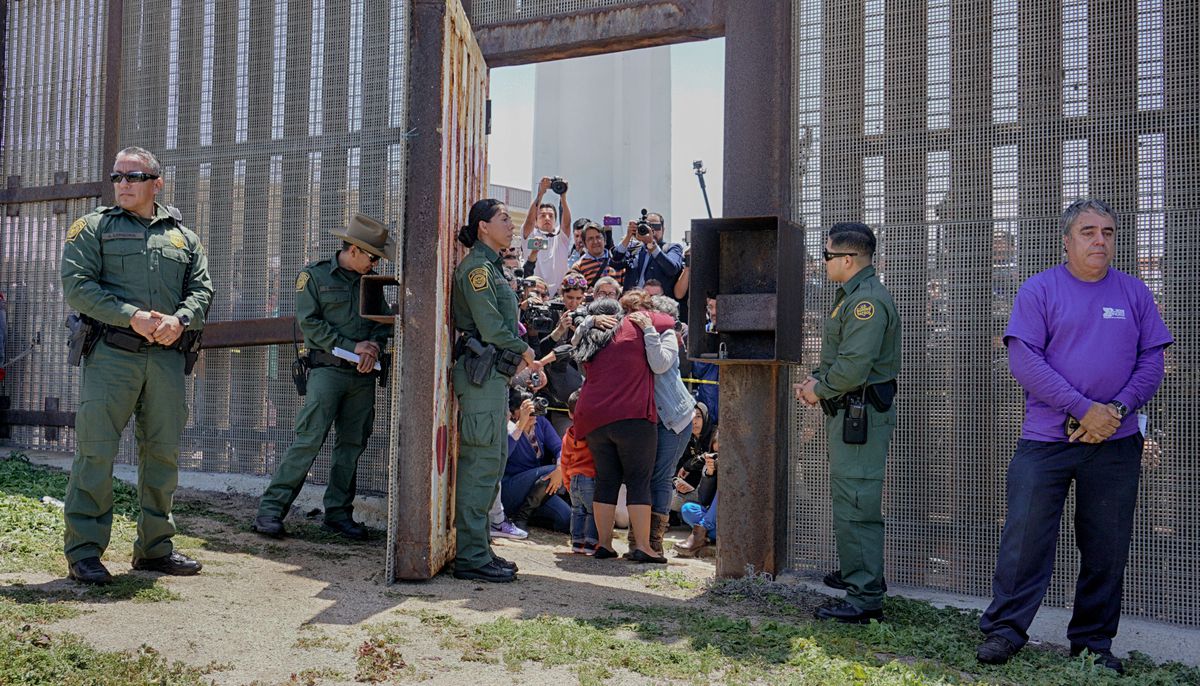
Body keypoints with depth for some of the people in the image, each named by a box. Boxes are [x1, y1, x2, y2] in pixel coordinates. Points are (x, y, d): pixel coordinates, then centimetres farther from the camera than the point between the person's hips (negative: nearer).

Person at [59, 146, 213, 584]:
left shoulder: (183, 237, 18)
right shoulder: (93, 228, 7)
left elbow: (202, 288, 11)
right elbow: (77, 285, -5)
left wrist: (180, 320, -12)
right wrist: (133, 317, -15)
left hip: (167, 357, 4)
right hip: (110, 355, -4)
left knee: (164, 452, 8)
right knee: (96, 451, -5)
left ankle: (154, 546, 20)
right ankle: (83, 552, 2)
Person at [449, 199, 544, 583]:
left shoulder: (491, 267, 21)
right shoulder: (476, 266, -9)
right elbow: (491, 326, -16)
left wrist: (519, 358, 11)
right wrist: (524, 351, -3)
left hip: (494, 374, 10)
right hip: (481, 373, -10)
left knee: (494, 460, 12)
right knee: (481, 462, -9)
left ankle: (477, 548, 19)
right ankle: (471, 557, -7)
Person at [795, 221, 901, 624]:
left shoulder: (868, 300, -18)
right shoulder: (851, 296, 18)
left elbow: (853, 367, -25)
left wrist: (820, 389, -9)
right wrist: (815, 382, 8)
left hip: (862, 415, -11)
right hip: (849, 414, 11)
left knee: (855, 508, -10)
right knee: (849, 503, 19)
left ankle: (865, 601, -6)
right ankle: (859, 580, 30)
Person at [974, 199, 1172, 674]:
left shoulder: (1134, 294, 10)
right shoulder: (1039, 291, 0)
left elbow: (1152, 362, 7)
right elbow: (1024, 361, -8)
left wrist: (1117, 410, -10)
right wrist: (1083, 409, -15)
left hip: (1115, 442, 3)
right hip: (1046, 439, -3)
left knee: (1106, 547, 8)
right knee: (1026, 537, -4)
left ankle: (1094, 642, 19)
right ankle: (1004, 631, 7)